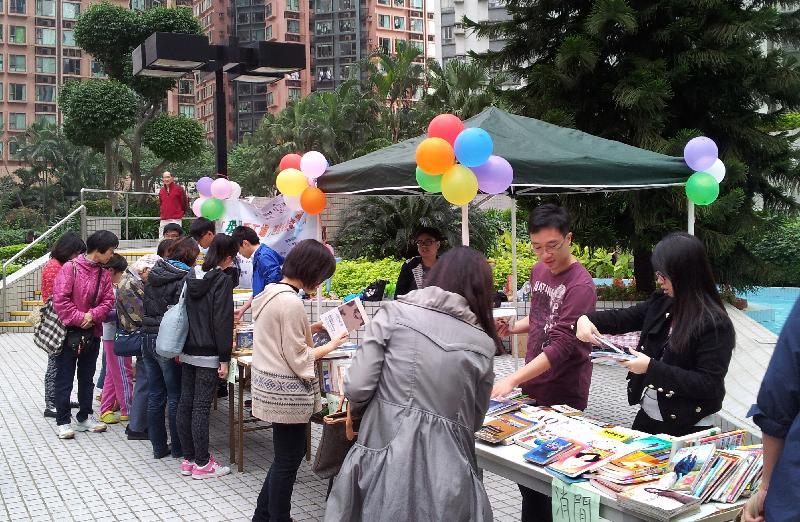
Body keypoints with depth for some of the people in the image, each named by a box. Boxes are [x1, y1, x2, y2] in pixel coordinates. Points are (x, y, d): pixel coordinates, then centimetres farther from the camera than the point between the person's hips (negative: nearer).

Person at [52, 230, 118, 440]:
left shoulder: (104, 274, 4)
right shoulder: (71, 268, -13)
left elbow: (108, 300, 1)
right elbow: (60, 299, -18)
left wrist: (92, 315, -16)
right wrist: (78, 318, -18)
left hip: (92, 333, 6)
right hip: (69, 331, -6)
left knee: (87, 378, 15)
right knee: (64, 379, 3)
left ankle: (85, 417, 27)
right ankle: (63, 422, 11)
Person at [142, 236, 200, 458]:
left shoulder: (153, 273, 9)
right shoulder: (185, 278, -13)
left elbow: (146, 307, 14)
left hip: (149, 338, 7)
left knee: (155, 396, 13)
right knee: (176, 397, 4)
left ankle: (158, 446, 20)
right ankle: (178, 448, 12)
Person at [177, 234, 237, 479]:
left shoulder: (190, 277, 8)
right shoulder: (223, 280, -13)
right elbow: (222, 321, -15)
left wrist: (180, 348, 17)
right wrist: (224, 358, -13)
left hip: (187, 352, 7)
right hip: (208, 355, -7)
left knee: (185, 403, 10)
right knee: (202, 407, -2)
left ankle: (188, 459, 19)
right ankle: (202, 464, 5)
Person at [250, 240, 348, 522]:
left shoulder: (269, 293, 7)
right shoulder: (291, 302, -22)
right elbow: (298, 359, -19)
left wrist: (309, 330, 9)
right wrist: (331, 345, -8)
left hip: (270, 384, 10)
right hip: (287, 391, -10)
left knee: (288, 454, 21)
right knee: (288, 460, 5)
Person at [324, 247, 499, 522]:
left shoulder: (394, 312, -3)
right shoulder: (483, 344, 4)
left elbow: (356, 388, -6)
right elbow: (474, 420, 12)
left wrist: (358, 411, 16)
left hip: (387, 453, -1)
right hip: (444, 466, 1)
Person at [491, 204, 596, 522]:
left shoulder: (580, 285, -20)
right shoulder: (539, 271, 5)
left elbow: (561, 346, -27)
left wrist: (512, 380, -34)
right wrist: (512, 328, 1)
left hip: (562, 395, -7)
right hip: (532, 387, 7)